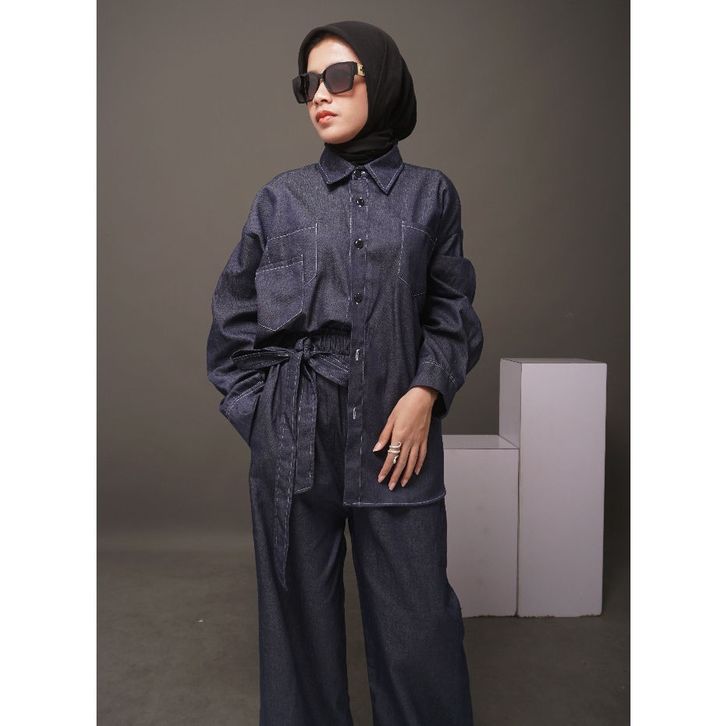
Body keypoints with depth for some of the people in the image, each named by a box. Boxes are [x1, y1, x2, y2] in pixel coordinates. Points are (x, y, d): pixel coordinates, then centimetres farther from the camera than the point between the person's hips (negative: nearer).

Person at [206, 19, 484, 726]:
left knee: (418, 619, 5)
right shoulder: (281, 198, 7)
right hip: (295, 442, 1)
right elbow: (233, 317, 10)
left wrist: (425, 392, -7)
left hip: (397, 436, 0)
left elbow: (451, 310, 8)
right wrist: (259, 414, 3)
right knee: (299, 610, 11)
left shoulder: (430, 195, 7)